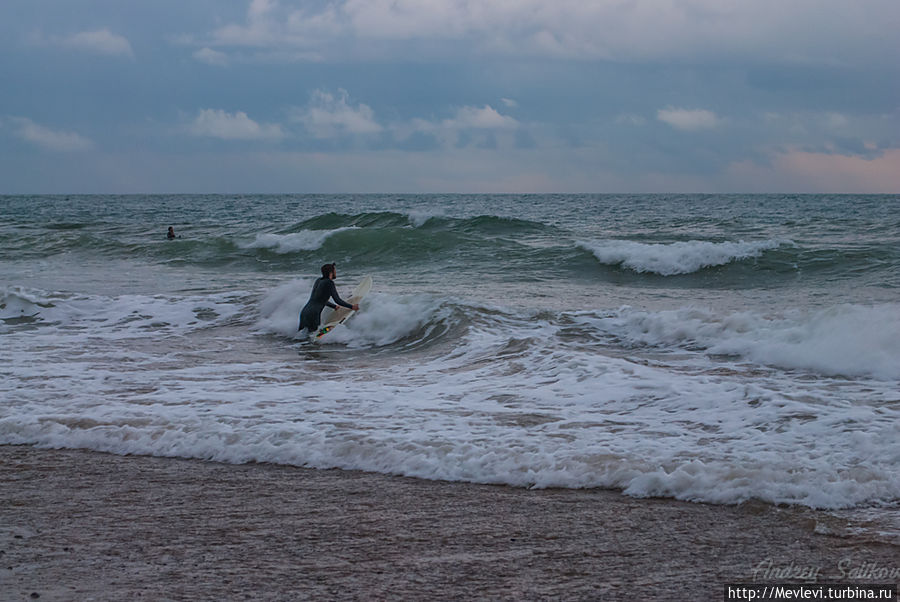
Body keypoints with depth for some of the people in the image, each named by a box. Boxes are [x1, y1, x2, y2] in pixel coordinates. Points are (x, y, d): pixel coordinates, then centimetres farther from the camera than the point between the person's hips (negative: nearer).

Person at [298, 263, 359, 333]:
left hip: (304, 312, 8)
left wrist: (334, 306, 43)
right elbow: (337, 300, -7)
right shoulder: (329, 283, -7)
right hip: (313, 315, -8)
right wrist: (352, 307, 5)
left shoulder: (318, 281, 18)